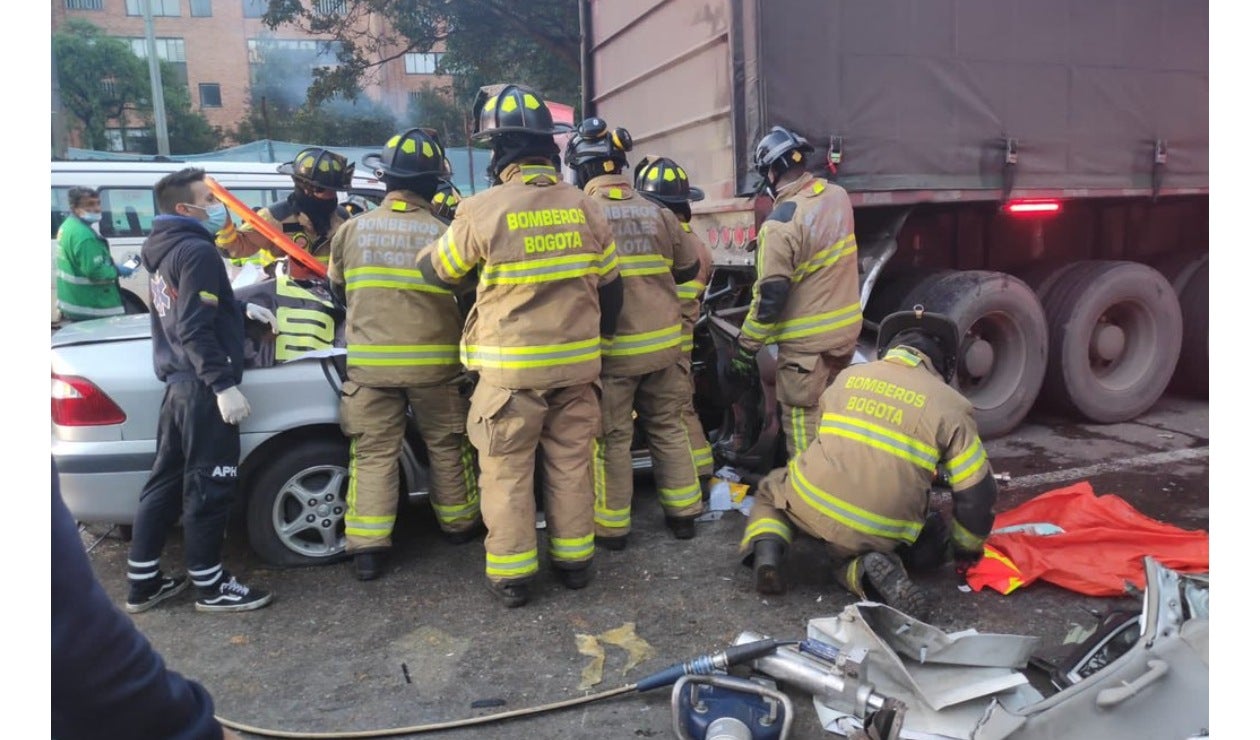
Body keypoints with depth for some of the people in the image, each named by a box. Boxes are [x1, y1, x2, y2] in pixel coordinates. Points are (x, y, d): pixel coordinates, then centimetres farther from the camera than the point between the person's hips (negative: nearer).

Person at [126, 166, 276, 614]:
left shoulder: (165, 250, 16)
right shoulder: (197, 251, -15)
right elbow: (195, 329, -22)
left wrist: (244, 311, 16)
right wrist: (224, 385, -23)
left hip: (179, 383, 10)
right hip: (203, 387, -10)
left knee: (166, 483, 15)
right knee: (207, 488, 0)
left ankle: (143, 583, 23)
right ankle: (210, 587, 11)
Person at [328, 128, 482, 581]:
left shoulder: (351, 230, 0)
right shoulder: (443, 234, -7)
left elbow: (337, 286, 15)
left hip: (370, 362, 1)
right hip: (434, 361, -1)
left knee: (373, 454, 9)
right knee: (447, 446, 16)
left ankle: (367, 548, 8)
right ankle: (458, 523, 32)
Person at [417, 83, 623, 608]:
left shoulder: (483, 211, -13)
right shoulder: (585, 208, 0)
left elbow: (437, 271, 3)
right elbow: (610, 286, 8)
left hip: (511, 368, -4)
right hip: (576, 363, 4)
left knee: (506, 471, 9)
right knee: (571, 464, 15)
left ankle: (511, 575, 16)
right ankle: (573, 560, 26)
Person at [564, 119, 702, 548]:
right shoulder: (656, 213, 2)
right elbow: (688, 269, 12)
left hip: (612, 348, -4)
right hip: (662, 342, 4)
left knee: (611, 438, 8)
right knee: (668, 428, 17)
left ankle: (612, 526, 17)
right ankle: (682, 513, 26)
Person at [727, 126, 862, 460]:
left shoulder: (781, 223, -21)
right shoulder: (838, 195, 2)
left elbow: (770, 297, -20)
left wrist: (745, 348, -10)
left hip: (808, 340, -8)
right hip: (847, 327, 8)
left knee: (803, 421, 3)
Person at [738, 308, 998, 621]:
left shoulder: (849, 376, 12)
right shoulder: (950, 405, 3)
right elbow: (977, 493, 4)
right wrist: (968, 548, 22)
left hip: (811, 501, 2)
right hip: (878, 533, -1)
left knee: (771, 490, 33)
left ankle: (767, 549, 1)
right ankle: (870, 567, -5)